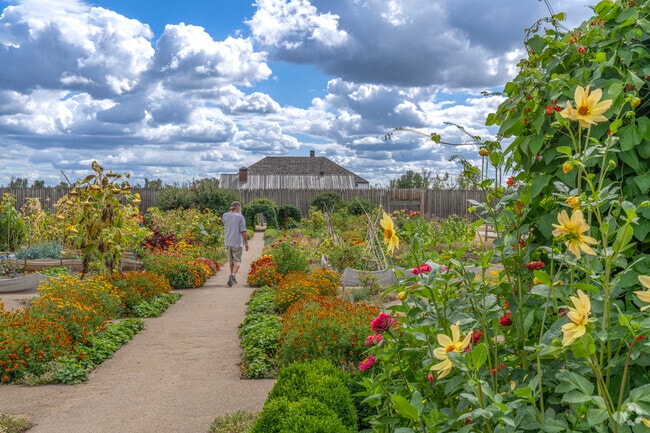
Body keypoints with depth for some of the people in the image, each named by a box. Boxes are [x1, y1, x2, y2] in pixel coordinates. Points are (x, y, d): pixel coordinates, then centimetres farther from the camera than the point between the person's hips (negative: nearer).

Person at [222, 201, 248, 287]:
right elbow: (243, 231, -12)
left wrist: (230, 211, 16)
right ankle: (232, 276, -22)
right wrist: (246, 242, -3)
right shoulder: (240, 217, -10)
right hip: (237, 243, -5)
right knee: (237, 261, 0)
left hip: (228, 242, 5)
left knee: (231, 261, 18)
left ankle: (233, 279, 27)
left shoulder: (225, 215, 2)